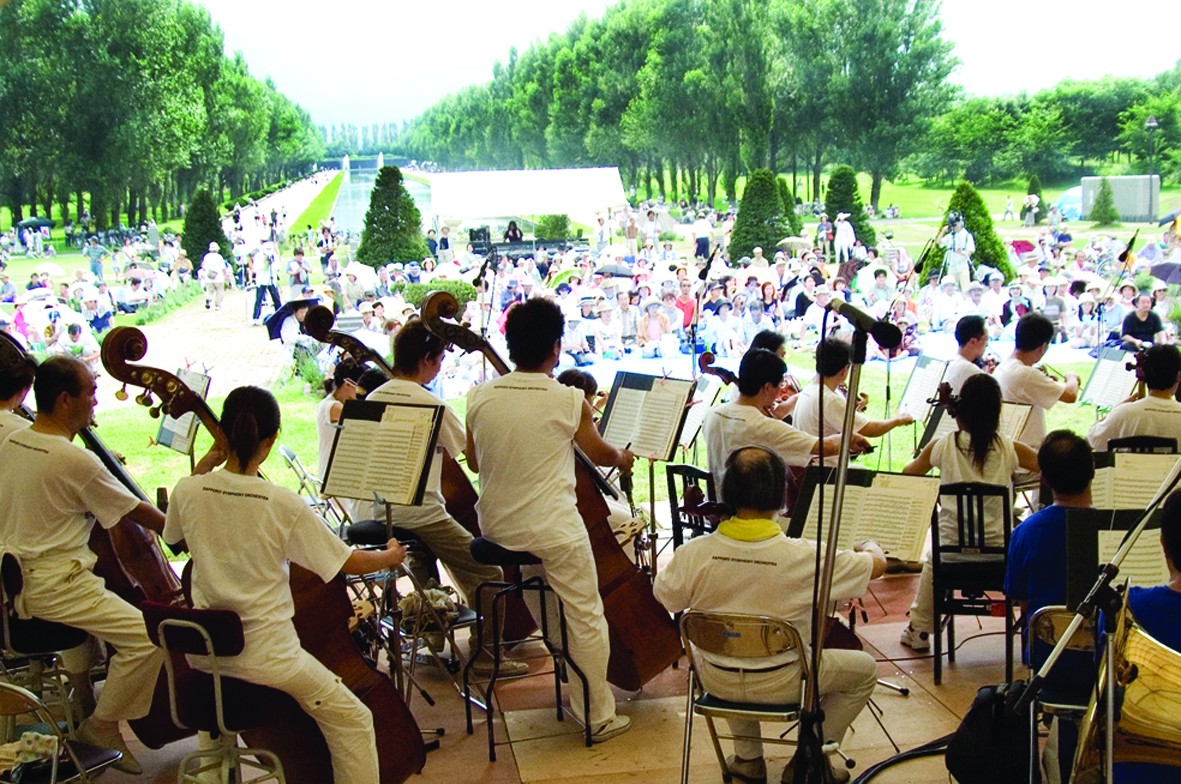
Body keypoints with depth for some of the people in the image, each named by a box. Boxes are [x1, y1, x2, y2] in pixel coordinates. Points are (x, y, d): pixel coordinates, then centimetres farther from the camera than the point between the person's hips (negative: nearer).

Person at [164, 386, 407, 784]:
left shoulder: (188, 491, -7)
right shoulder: (284, 505, -17)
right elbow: (350, 562, -9)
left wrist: (204, 467, 11)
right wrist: (390, 557, 11)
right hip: (266, 656, -6)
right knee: (353, 721, 7)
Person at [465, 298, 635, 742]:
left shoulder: (479, 397, -3)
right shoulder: (570, 401, -13)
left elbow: (474, 463, 10)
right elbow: (599, 455, 5)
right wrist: (622, 458, 28)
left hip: (495, 527, 6)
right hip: (553, 529, -5)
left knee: (549, 612, 26)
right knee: (586, 619, 8)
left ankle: (575, 689, 38)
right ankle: (599, 717, 16)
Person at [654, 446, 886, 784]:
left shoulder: (693, 553, -21)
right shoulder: (804, 557, -26)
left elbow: (663, 596, 0)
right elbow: (878, 564, -10)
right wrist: (868, 545, 13)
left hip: (716, 681, 3)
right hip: (782, 684, -3)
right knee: (865, 669, 21)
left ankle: (747, 757, 37)